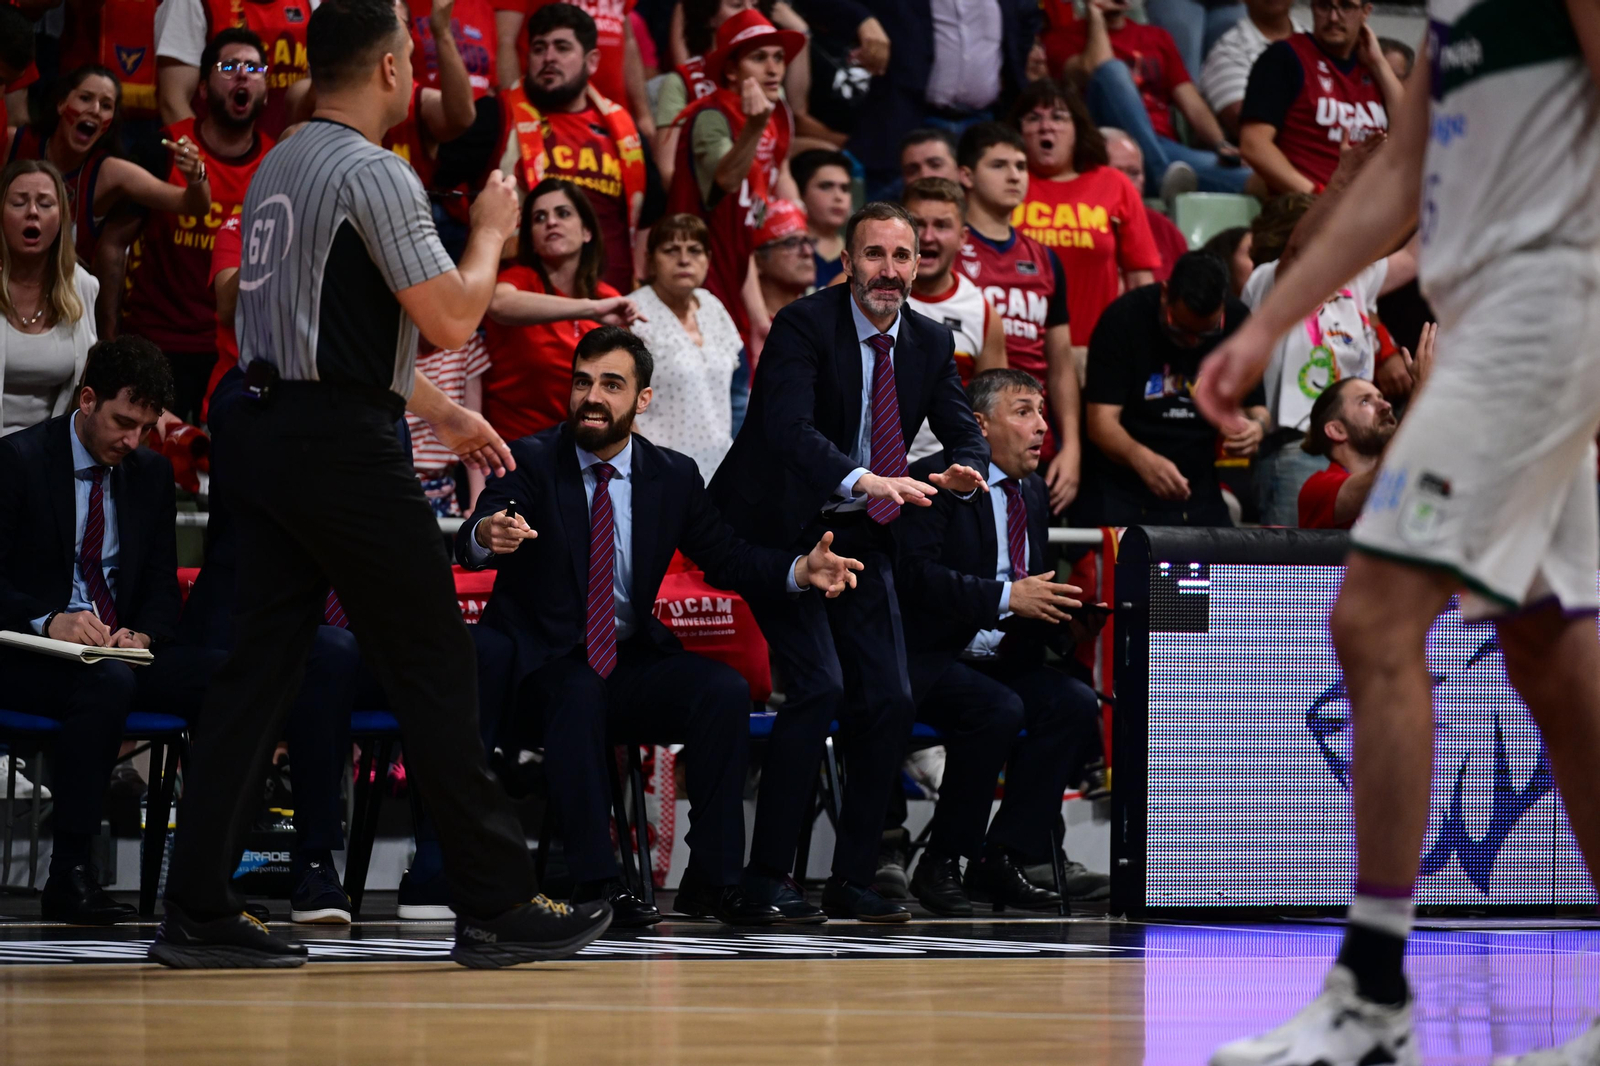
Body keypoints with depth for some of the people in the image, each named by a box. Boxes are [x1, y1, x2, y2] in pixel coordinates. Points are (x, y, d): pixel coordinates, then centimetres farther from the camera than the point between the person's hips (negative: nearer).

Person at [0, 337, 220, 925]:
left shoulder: (151, 472, 13)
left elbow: (163, 586, 14)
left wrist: (143, 634, -10)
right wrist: (49, 621, -28)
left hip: (124, 648, 6)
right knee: (107, 682, -39)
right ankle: (69, 876, -34)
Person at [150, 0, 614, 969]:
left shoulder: (280, 169, 17)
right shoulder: (375, 174, -12)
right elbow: (451, 318, -14)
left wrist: (447, 415, 31)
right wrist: (492, 231, 4)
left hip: (269, 437, 9)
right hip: (346, 450, -8)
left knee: (259, 670, 7)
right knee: (436, 672, -1)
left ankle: (198, 915, 4)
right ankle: (497, 908, 3)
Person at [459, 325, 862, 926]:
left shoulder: (673, 477, 6)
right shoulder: (531, 461, -5)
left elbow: (726, 558, 6)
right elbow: (470, 543, -21)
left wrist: (800, 571, -15)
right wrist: (487, 536, -48)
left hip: (632, 662, 4)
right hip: (545, 665, -3)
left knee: (724, 690, -23)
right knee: (580, 695, -37)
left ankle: (711, 880, -20)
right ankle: (595, 883, -36)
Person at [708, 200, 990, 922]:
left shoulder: (931, 343, 4)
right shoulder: (804, 325, -16)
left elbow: (963, 430, 0)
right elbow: (787, 429, -30)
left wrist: (966, 469, -25)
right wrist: (866, 481, -46)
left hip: (861, 537, 7)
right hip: (783, 531, -6)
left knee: (889, 700, -1)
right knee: (820, 684, -20)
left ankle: (852, 880, 10)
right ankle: (768, 874, -12)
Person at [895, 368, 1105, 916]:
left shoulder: (1034, 492, 17)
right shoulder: (936, 480, -8)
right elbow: (916, 574, -21)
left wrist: (1064, 613, -2)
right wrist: (1008, 598, -25)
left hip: (1004, 662, 8)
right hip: (930, 661, -8)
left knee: (1076, 702, -19)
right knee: (998, 709, -34)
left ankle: (1000, 861, -15)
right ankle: (940, 865, -18)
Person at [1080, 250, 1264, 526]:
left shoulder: (1238, 322, -4)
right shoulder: (1124, 318, -15)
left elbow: (1256, 407, 3)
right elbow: (1101, 420, -21)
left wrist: (1257, 425, -23)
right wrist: (1141, 459, -41)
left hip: (1198, 494, 3)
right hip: (1121, 495, -3)